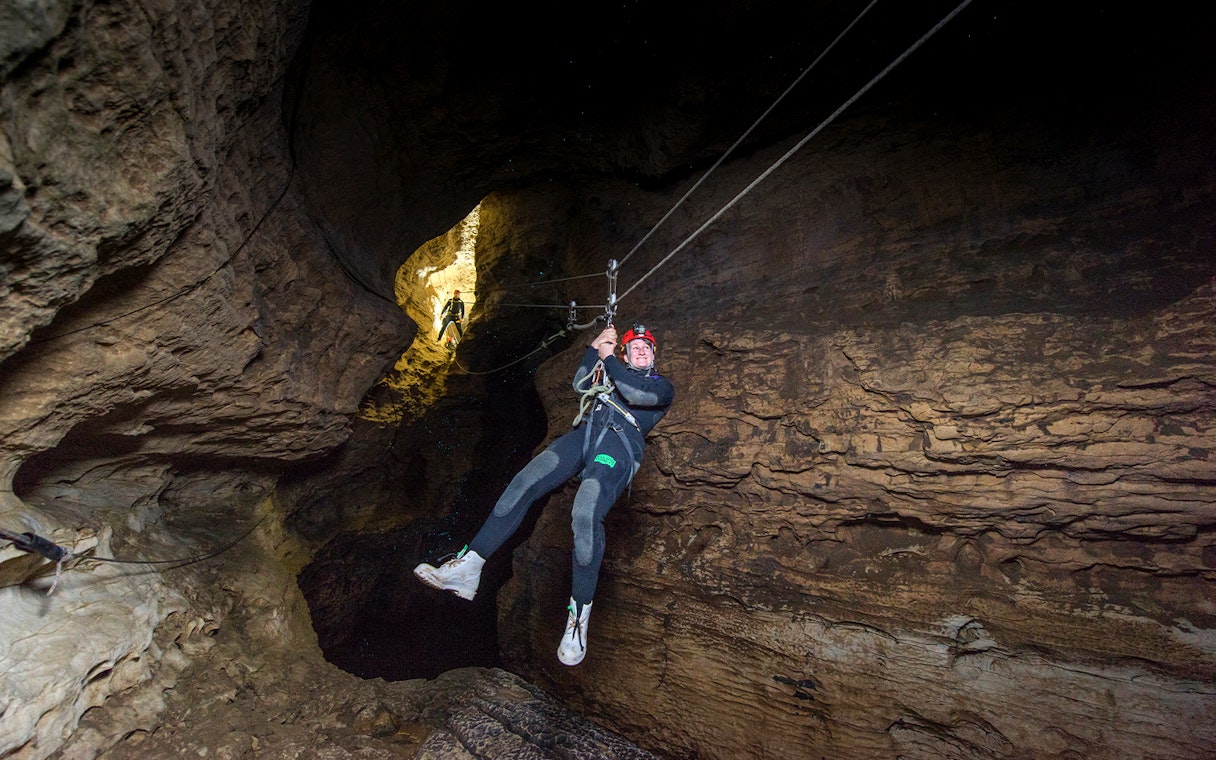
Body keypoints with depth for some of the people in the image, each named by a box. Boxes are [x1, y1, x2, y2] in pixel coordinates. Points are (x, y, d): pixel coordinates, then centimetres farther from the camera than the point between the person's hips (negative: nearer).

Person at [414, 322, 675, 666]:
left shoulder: (663, 386, 24)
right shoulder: (611, 373, 38)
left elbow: (636, 394, 1)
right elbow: (580, 384, 20)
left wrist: (607, 357, 6)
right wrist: (595, 347, 12)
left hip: (620, 443, -5)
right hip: (584, 433, 5)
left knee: (585, 514, -31)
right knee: (523, 483, -19)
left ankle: (579, 615, -21)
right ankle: (467, 567, -20)